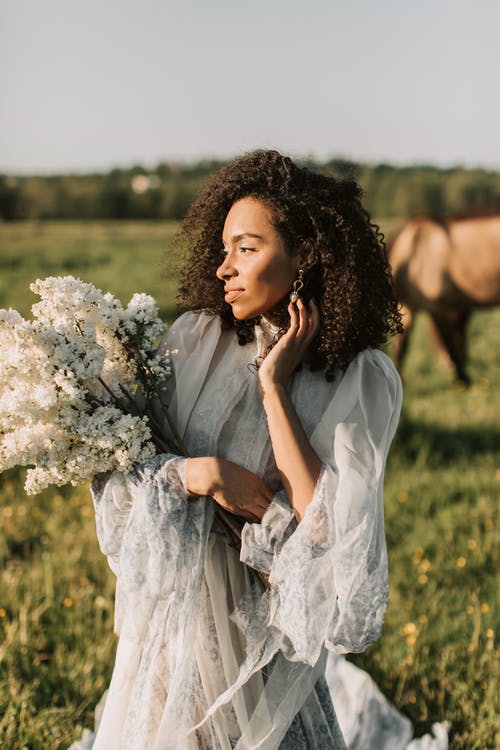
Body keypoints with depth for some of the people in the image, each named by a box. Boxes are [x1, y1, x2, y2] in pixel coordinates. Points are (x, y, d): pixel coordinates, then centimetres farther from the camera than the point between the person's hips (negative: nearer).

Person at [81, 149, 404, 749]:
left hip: (261, 626, -3)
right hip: (171, 607, 3)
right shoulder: (195, 339, -4)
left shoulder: (362, 380, -12)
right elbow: (120, 468, -5)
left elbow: (329, 525, -22)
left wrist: (275, 387, -21)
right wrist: (191, 473, -24)